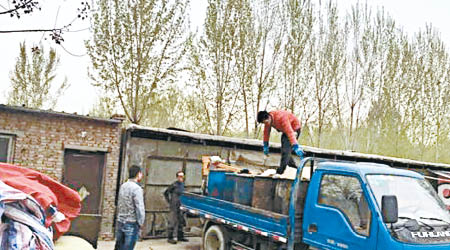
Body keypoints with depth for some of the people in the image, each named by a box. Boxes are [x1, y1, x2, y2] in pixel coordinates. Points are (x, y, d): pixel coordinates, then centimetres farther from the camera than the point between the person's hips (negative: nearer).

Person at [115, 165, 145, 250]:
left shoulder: (123, 186, 7)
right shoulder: (137, 188, -16)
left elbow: (119, 205, 12)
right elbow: (140, 208, -18)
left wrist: (119, 217, 18)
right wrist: (140, 224, -8)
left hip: (120, 222, 7)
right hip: (131, 224, -7)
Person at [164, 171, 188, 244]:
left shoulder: (182, 184, 10)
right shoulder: (174, 185, -12)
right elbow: (166, 193, -6)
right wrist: (169, 202, -6)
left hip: (180, 206, 8)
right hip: (174, 207, -8)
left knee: (181, 222, 13)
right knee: (173, 222, -5)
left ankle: (180, 236, 23)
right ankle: (170, 238, 2)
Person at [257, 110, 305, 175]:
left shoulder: (281, 117, -38)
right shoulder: (268, 120, -14)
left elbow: (290, 132, -44)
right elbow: (266, 132, 2)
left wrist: (296, 147, -51)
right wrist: (265, 145, 8)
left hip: (294, 129, -9)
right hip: (285, 129, 9)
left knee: (286, 148, -20)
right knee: (283, 147, 14)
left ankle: (280, 171, -19)